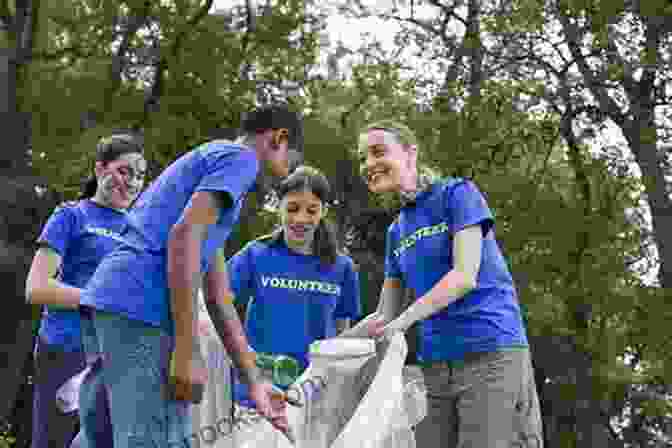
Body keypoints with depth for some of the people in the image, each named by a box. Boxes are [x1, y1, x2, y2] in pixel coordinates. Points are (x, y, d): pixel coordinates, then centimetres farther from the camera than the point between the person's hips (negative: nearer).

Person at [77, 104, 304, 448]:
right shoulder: (240, 157, 3)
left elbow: (218, 299, 28)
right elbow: (184, 235, -15)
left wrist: (254, 383, 27)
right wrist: (186, 353, -18)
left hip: (107, 300, 10)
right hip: (141, 306, -10)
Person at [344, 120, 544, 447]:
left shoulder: (457, 193, -1)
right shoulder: (396, 232, 17)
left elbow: (465, 276, -13)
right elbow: (385, 315, 17)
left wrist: (404, 320, -23)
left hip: (491, 354, -6)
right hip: (435, 365, 6)